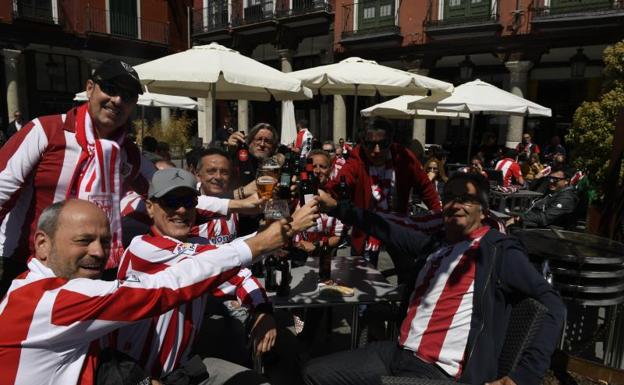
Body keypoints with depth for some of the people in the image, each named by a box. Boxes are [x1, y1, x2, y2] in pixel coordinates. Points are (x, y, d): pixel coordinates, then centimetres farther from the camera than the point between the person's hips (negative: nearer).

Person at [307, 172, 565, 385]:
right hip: (397, 353, 7)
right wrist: (337, 207, 24)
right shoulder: (434, 245, 15)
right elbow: (385, 230, 24)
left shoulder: (499, 252, -2)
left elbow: (553, 307, -7)